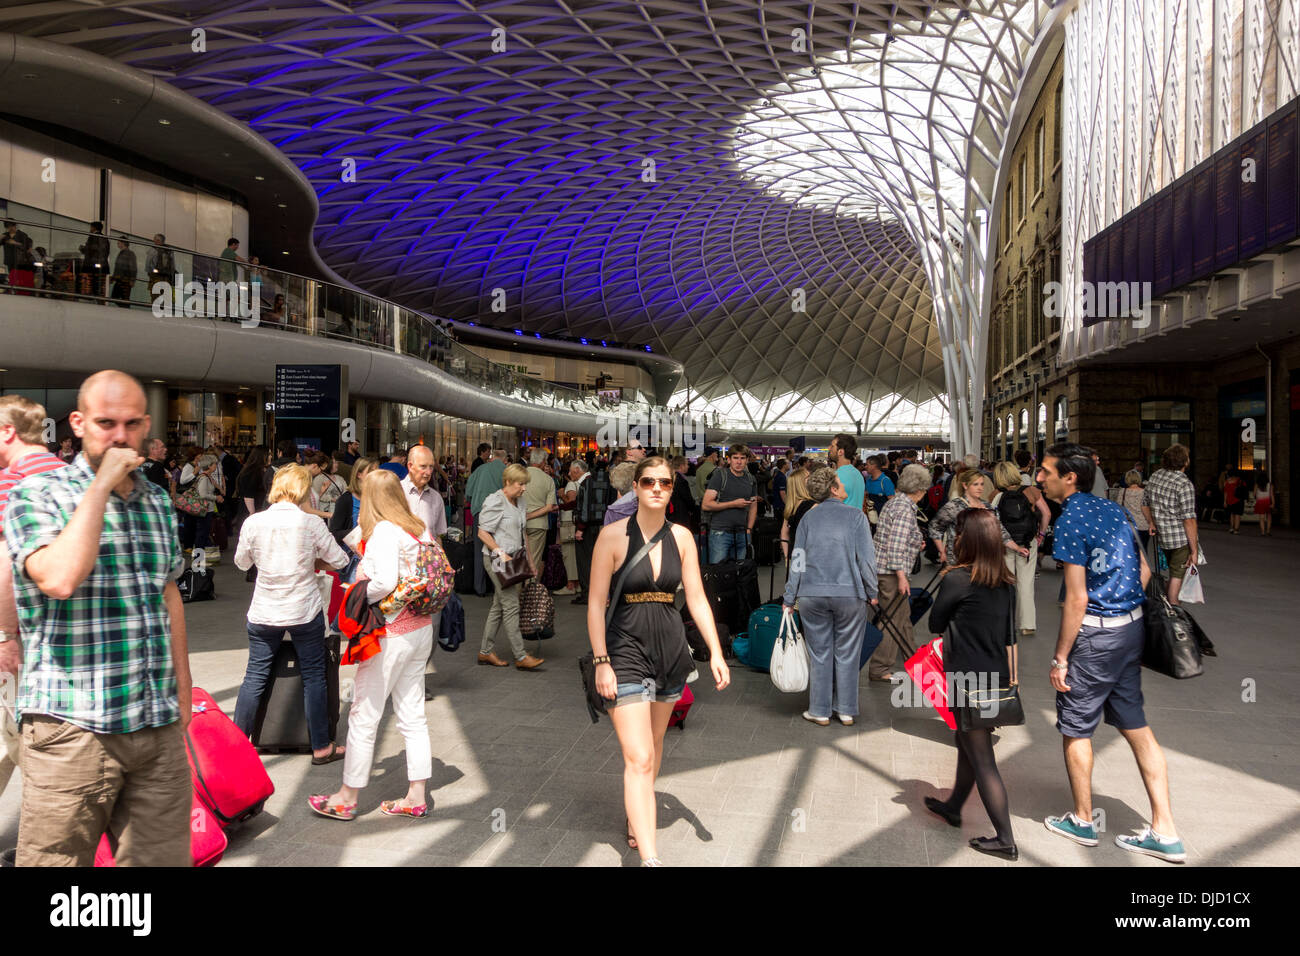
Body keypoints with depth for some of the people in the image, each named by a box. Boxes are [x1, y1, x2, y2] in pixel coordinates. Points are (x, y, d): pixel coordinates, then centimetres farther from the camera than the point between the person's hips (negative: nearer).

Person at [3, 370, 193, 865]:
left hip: (160, 727, 5)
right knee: (57, 858, 1)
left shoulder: (159, 502, 13)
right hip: (72, 731, -5)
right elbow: (60, 579, -24)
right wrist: (102, 484, -16)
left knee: (165, 856, 8)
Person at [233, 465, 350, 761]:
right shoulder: (312, 523, -13)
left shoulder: (253, 522, -7)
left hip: (263, 613, 2)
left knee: (255, 676, 13)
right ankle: (321, 747, 16)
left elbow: (242, 562, 8)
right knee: (313, 676, 8)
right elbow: (339, 560, -3)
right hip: (305, 613, -2)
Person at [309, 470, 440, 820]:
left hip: (391, 633, -8)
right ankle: (417, 797, 21)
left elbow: (385, 581, -28)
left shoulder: (383, 531, -15)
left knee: (363, 716, 6)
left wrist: (358, 596, -12)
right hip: (421, 629, 8)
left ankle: (347, 799, 19)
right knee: (412, 715, 14)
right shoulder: (419, 528, 6)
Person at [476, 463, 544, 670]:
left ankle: (485, 652, 19)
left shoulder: (518, 503, 16)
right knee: (511, 606, -8)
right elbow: (483, 533, -14)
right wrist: (501, 552, -20)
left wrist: (529, 560, 20)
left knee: (498, 606, 11)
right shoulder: (495, 501, -11)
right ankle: (520, 656, -4)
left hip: (512, 560, 9)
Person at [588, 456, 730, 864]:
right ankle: (650, 858, -8)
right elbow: (596, 603, -8)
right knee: (639, 759, -9)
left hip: (670, 648, 5)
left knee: (653, 745, 19)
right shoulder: (613, 534, -9)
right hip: (626, 650, -4)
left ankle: (636, 822, 41)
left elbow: (697, 599, 4)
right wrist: (601, 662, -12)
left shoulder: (681, 537, 3)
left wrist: (716, 652, -3)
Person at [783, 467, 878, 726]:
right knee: (846, 653, 9)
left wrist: (789, 598, 10)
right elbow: (866, 557, -5)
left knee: (819, 653, 9)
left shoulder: (808, 517, 5)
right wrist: (871, 593, 6)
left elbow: (797, 559, 5)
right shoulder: (856, 515, -3)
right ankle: (846, 711, 18)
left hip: (812, 595, 2)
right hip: (849, 593, -2)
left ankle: (820, 711, 16)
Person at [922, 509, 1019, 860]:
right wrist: (1011, 681, 16)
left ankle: (1005, 839, 9)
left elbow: (935, 625, -5)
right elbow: (1010, 637, 10)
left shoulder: (956, 579, -17)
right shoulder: (1004, 583, 4)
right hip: (997, 679, 8)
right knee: (966, 743, 24)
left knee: (982, 759, 2)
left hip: (968, 683, -8)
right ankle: (953, 806, 43)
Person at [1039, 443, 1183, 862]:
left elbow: (1077, 599, -19)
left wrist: (1060, 658, -13)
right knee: (1136, 727, 14)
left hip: (1096, 632, -8)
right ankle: (1165, 833, 17)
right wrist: (1126, 616, 19)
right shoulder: (1112, 508, 8)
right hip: (1132, 626, 8)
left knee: (1075, 729, 9)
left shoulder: (1070, 521, -18)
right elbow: (1143, 570, 14)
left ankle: (1083, 821, 24)